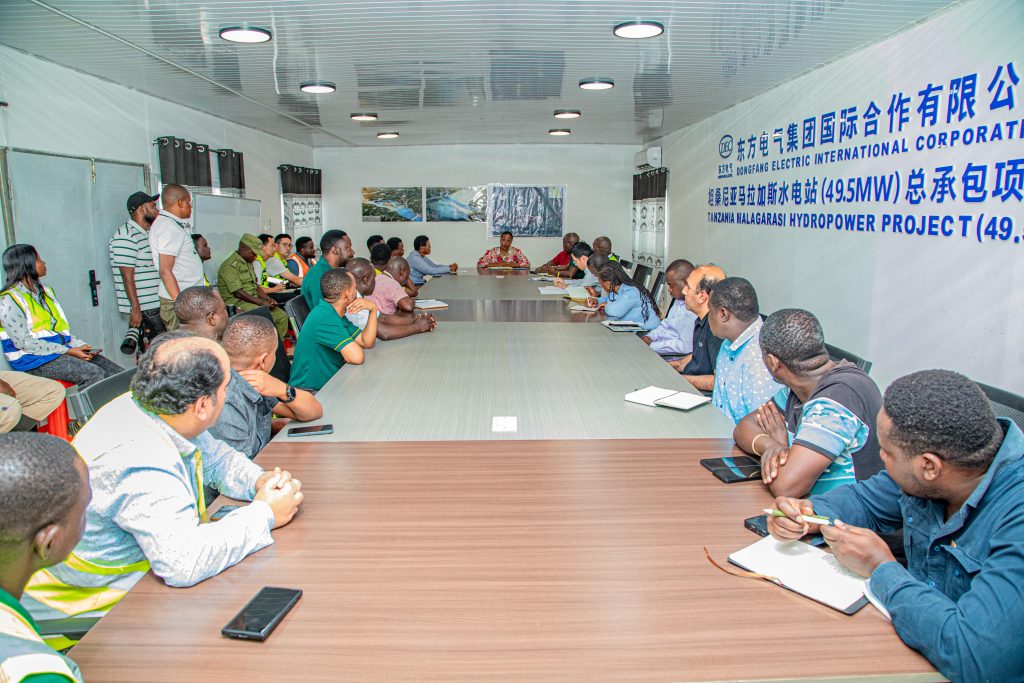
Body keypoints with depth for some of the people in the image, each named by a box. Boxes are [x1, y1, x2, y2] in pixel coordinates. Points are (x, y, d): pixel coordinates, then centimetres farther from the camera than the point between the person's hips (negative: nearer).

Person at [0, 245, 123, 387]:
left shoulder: (44, 292, 19)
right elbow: (23, 342, -15)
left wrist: (80, 345, 1)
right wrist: (67, 351, -18)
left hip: (62, 349, 8)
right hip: (34, 359, -8)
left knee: (118, 373, -12)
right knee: (94, 374, -30)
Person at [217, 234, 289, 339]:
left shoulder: (248, 263, 17)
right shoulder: (229, 265, -13)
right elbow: (238, 293, -19)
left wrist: (268, 299, 3)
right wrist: (262, 303, -20)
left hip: (253, 300, 9)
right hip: (236, 302, -9)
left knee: (282, 316, -6)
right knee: (268, 317, -30)